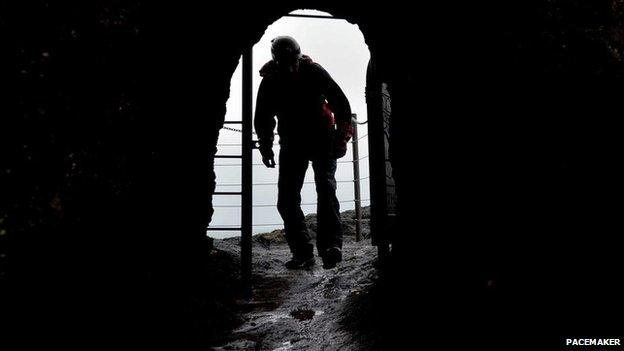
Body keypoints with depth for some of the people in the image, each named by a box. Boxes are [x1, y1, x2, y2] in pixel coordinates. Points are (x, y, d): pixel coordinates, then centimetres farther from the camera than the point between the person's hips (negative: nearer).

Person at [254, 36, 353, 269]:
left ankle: (330, 245, -26)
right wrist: (266, 148, 4)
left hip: (322, 138, -2)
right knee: (287, 199, -7)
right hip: (291, 144, 3)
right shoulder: (270, 82, -3)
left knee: (326, 188, -20)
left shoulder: (315, 72, -10)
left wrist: (341, 138, -10)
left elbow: (341, 104, -5)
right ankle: (302, 253, -2)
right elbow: (263, 119, 10)